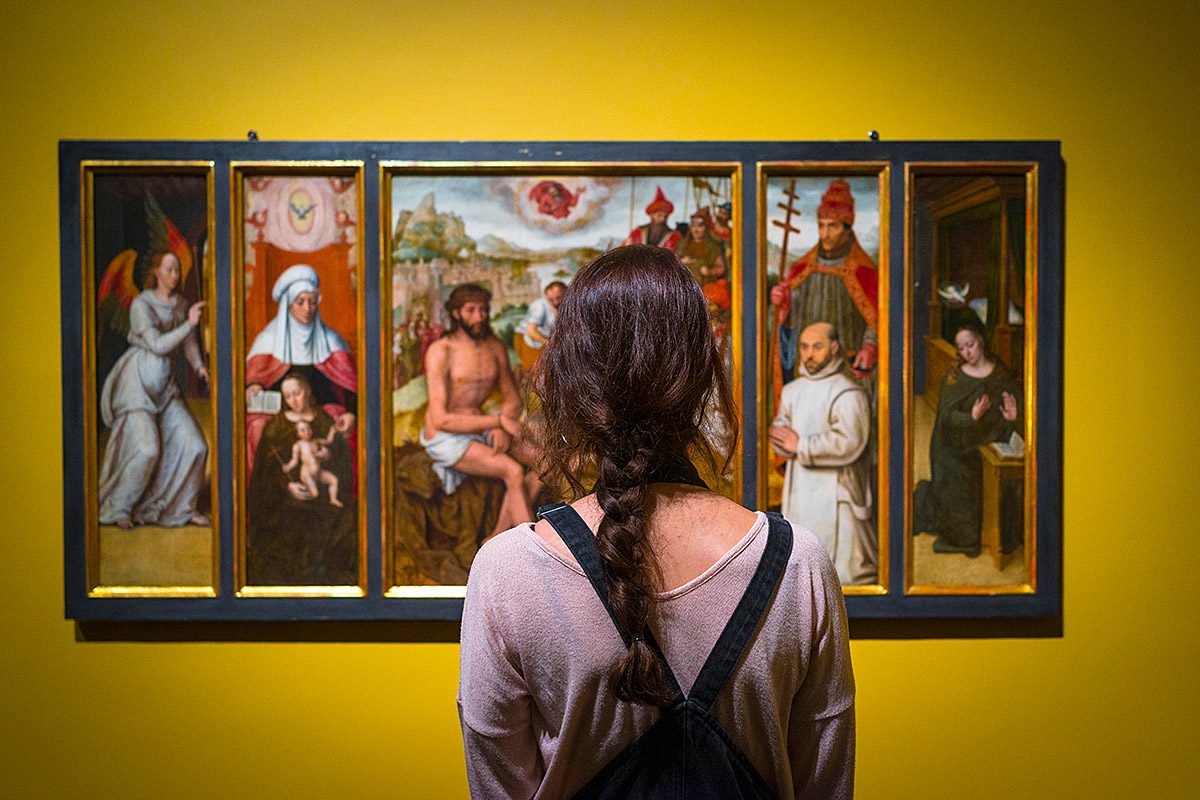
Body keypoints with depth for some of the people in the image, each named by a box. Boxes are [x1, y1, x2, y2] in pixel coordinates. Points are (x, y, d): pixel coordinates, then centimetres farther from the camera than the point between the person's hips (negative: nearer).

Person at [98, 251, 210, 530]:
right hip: (137, 381, -6)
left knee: (195, 444, -2)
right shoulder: (141, 304, -11)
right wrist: (188, 324, -27)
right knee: (147, 448, -17)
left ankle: (183, 507, 13)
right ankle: (119, 508, 2)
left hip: (165, 385, 6)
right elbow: (157, 344, -19)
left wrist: (199, 366, -6)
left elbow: (189, 343, 12)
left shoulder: (182, 303, 8)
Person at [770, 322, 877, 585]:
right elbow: (778, 433, 9)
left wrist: (800, 446, -13)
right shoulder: (792, 390, 13)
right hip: (799, 492, 7)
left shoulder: (848, 393, -10)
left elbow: (848, 443, -20)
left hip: (835, 494, -7)